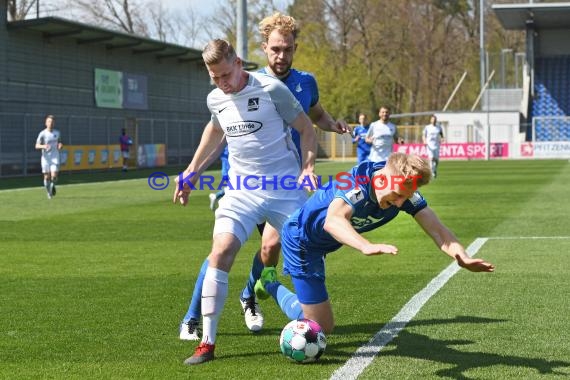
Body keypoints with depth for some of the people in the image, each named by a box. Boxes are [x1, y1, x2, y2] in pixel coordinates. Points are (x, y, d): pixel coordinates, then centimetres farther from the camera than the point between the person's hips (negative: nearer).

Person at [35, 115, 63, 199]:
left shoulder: (57, 133, 5)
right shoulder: (42, 134, -6)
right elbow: (37, 146, -7)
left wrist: (60, 145, -4)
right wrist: (43, 146, -27)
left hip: (55, 157, 1)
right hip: (46, 158, -1)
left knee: (54, 176, -12)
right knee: (47, 177, 2)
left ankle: (53, 185, 21)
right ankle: (49, 192, 24)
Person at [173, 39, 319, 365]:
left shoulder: (271, 89, -11)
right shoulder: (215, 100, 5)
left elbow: (307, 129, -3)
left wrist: (308, 167, -17)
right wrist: (191, 173, 25)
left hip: (286, 190, -3)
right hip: (242, 191, 3)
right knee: (220, 254, -14)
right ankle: (208, 343, -9)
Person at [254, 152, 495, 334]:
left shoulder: (405, 190, -21)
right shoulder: (357, 182, -40)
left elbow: (436, 229, -30)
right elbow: (333, 220, -58)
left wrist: (462, 258, -49)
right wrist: (367, 246, -77)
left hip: (320, 244, 8)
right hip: (300, 240, -8)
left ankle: (269, 283, 44)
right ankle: (271, 287, 13)